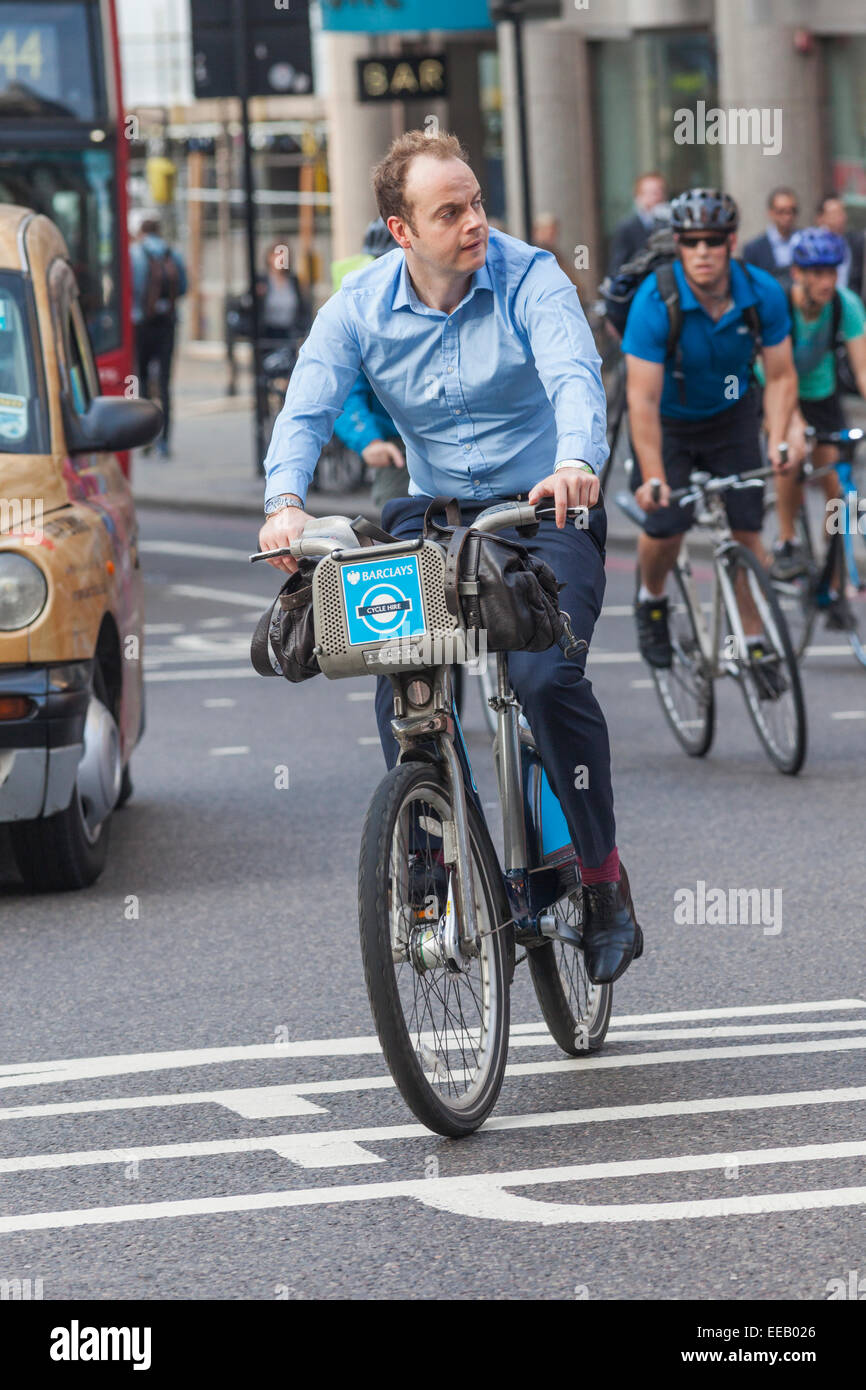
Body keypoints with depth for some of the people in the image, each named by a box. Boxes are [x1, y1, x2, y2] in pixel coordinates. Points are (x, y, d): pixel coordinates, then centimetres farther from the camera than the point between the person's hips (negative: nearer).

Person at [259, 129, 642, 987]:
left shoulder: (528, 280, -13)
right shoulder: (359, 307, -4)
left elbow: (574, 376, -28)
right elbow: (307, 408, -12)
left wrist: (576, 461, -50)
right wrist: (285, 500, -33)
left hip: (542, 513, -3)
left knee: (545, 674, -25)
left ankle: (602, 877, -9)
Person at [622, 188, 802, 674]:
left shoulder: (763, 294, -21)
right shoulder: (655, 301, -30)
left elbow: (780, 377, -11)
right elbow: (643, 399, -31)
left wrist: (778, 441, -27)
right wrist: (653, 477, -38)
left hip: (731, 417, 2)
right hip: (669, 422, -2)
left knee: (747, 530, -7)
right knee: (664, 528, -13)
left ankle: (754, 643, 5)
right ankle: (652, 602, 20)